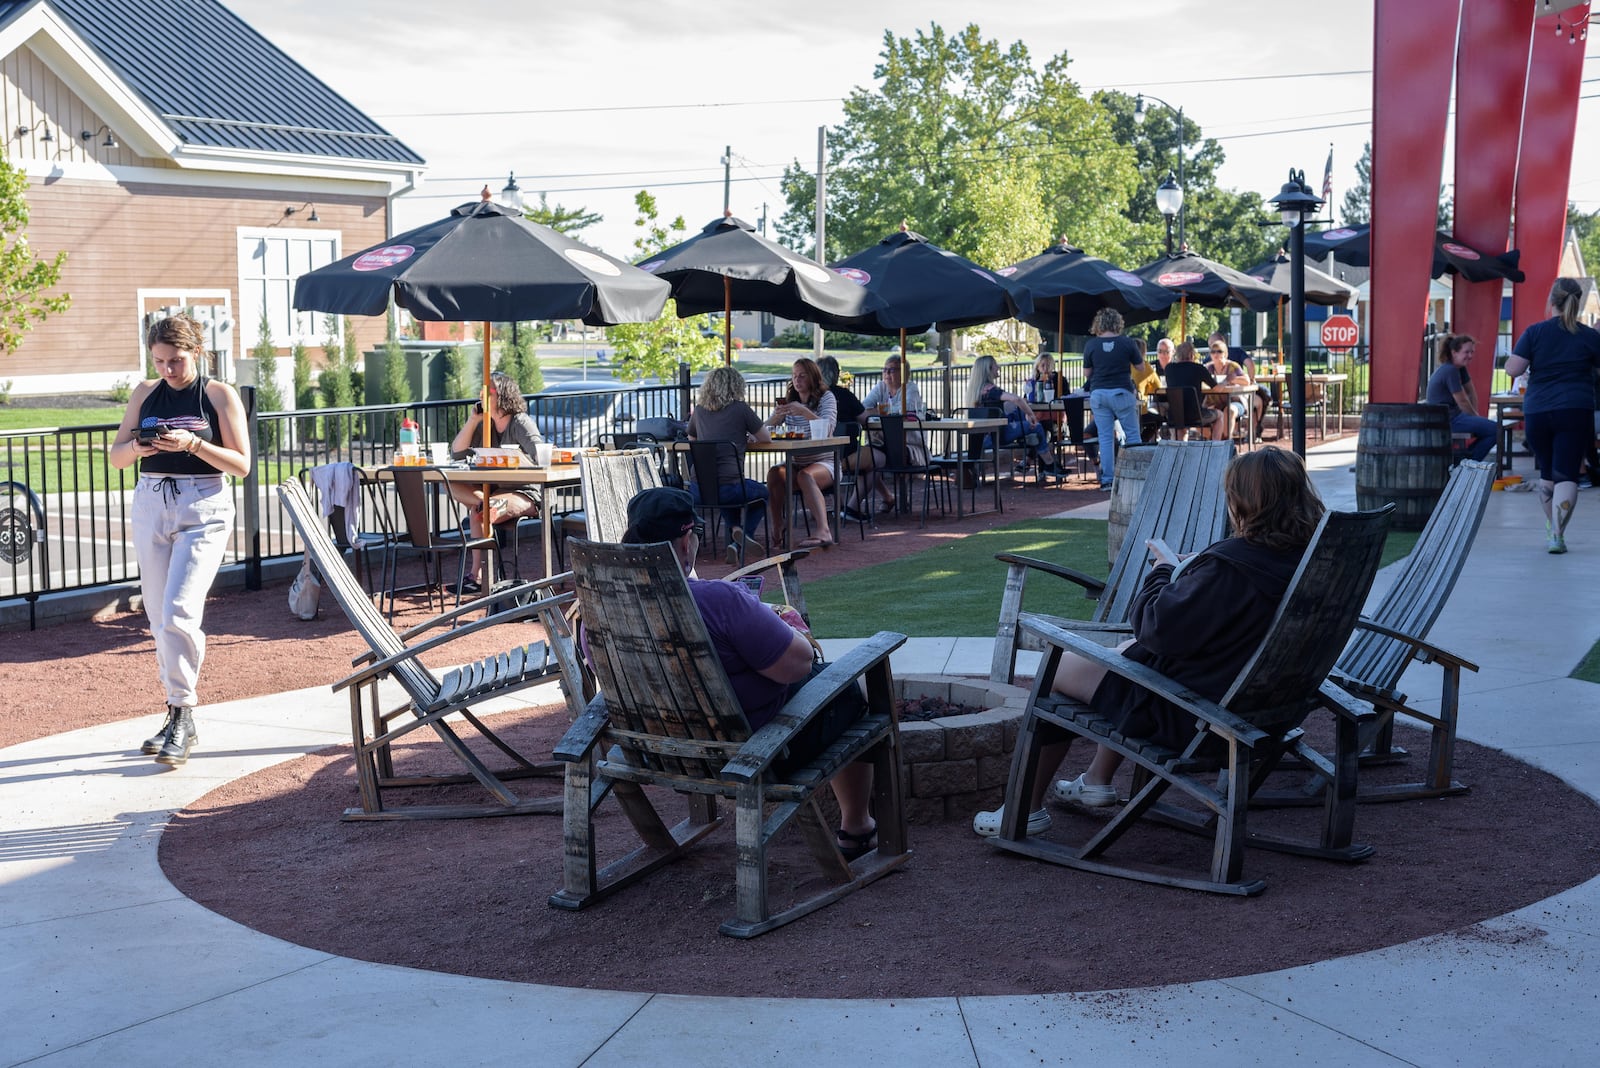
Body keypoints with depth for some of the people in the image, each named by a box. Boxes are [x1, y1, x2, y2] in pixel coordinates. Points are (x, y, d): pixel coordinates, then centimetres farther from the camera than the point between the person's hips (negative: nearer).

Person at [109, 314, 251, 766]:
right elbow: (115, 455, 11)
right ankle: (179, 711, 18)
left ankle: (182, 716, -7)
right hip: (151, 507, 5)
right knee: (159, 618, 7)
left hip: (203, 509, -5)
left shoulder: (219, 394, -1)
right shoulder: (145, 394, 10)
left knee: (179, 612, -16)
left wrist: (194, 444, -18)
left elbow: (241, 463, -4)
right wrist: (136, 448, -11)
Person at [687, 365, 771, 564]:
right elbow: (767, 438, 5)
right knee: (762, 493, 29)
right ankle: (739, 542, 13)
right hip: (729, 487, -5)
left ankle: (735, 529, 17)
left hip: (698, 491, 5)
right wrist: (748, 437, 27)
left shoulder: (699, 410, 10)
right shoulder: (740, 408, -3)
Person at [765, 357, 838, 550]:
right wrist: (777, 416, -16)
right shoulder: (788, 401, 15)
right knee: (774, 474, -30)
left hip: (823, 461, -4)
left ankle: (824, 531, -49)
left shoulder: (826, 398, 0)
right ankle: (777, 532, -31)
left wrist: (804, 412, -31)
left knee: (805, 476, -38)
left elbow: (828, 428, -18)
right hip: (795, 463, 4)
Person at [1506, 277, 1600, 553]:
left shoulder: (1535, 332, -1)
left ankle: (1552, 528, 31)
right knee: (1566, 475, -4)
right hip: (1576, 413, -1)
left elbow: (1512, 369, -7)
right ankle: (1557, 535, -16)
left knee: (1547, 473, 17)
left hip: (1537, 413, 1)